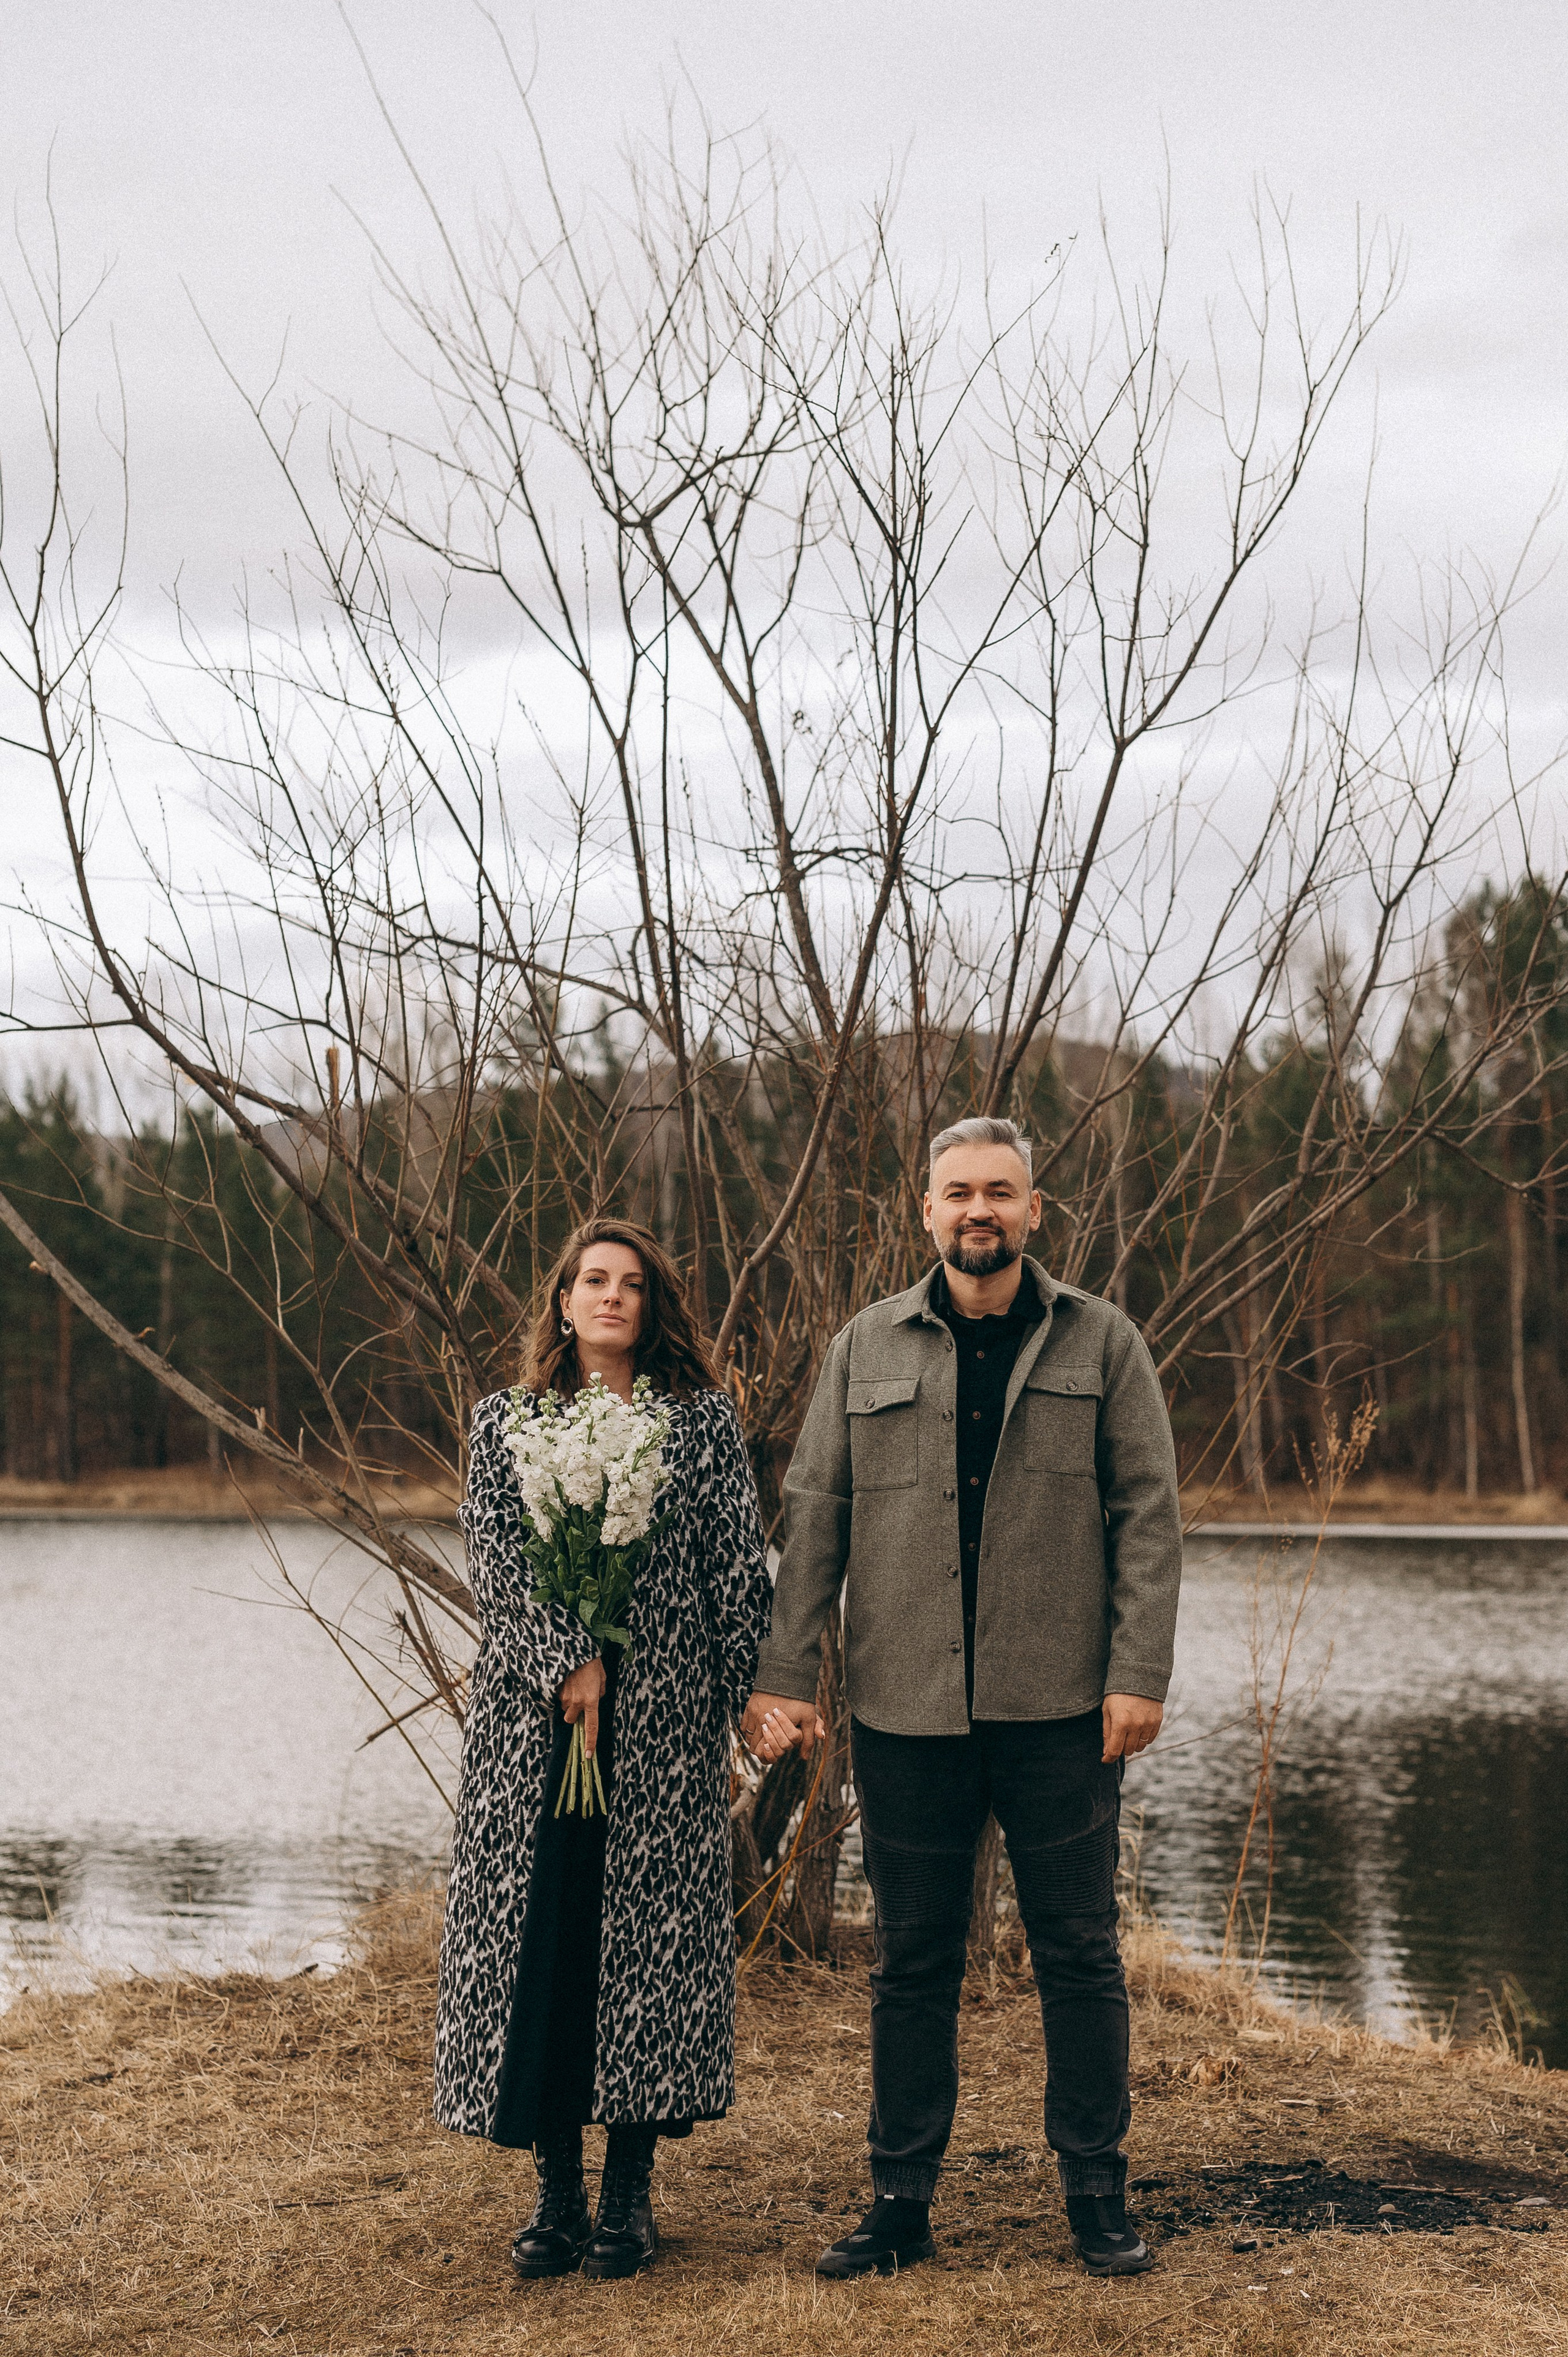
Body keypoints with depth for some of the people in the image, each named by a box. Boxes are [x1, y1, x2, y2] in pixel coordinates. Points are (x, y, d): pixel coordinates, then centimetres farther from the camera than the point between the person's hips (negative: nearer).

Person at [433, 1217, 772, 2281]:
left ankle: (630, 2193, 12)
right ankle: (558, 2191, 11)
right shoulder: (505, 1422, 8)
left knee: (652, 1932, 1)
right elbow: (496, 1559, -3)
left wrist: (735, 1702, 1)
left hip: (664, 1725, -1)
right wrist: (570, 1665, -13)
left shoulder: (706, 1422, 5)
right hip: (529, 1719, 1)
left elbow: (741, 1573, 4)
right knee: (535, 1931, 1)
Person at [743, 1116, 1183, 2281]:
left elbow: (1148, 1514, 1)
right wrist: (784, 1674, 0)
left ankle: (1098, 2196, 16)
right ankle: (902, 2202, 17)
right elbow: (814, 1515, 7)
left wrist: (1139, 1673, -8)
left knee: (1079, 1954, 5)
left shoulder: (1100, 1342, 4)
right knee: (914, 1963, 8)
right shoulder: (868, 1348, 8)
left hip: (1059, 1707, -1)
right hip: (905, 1710, 1)